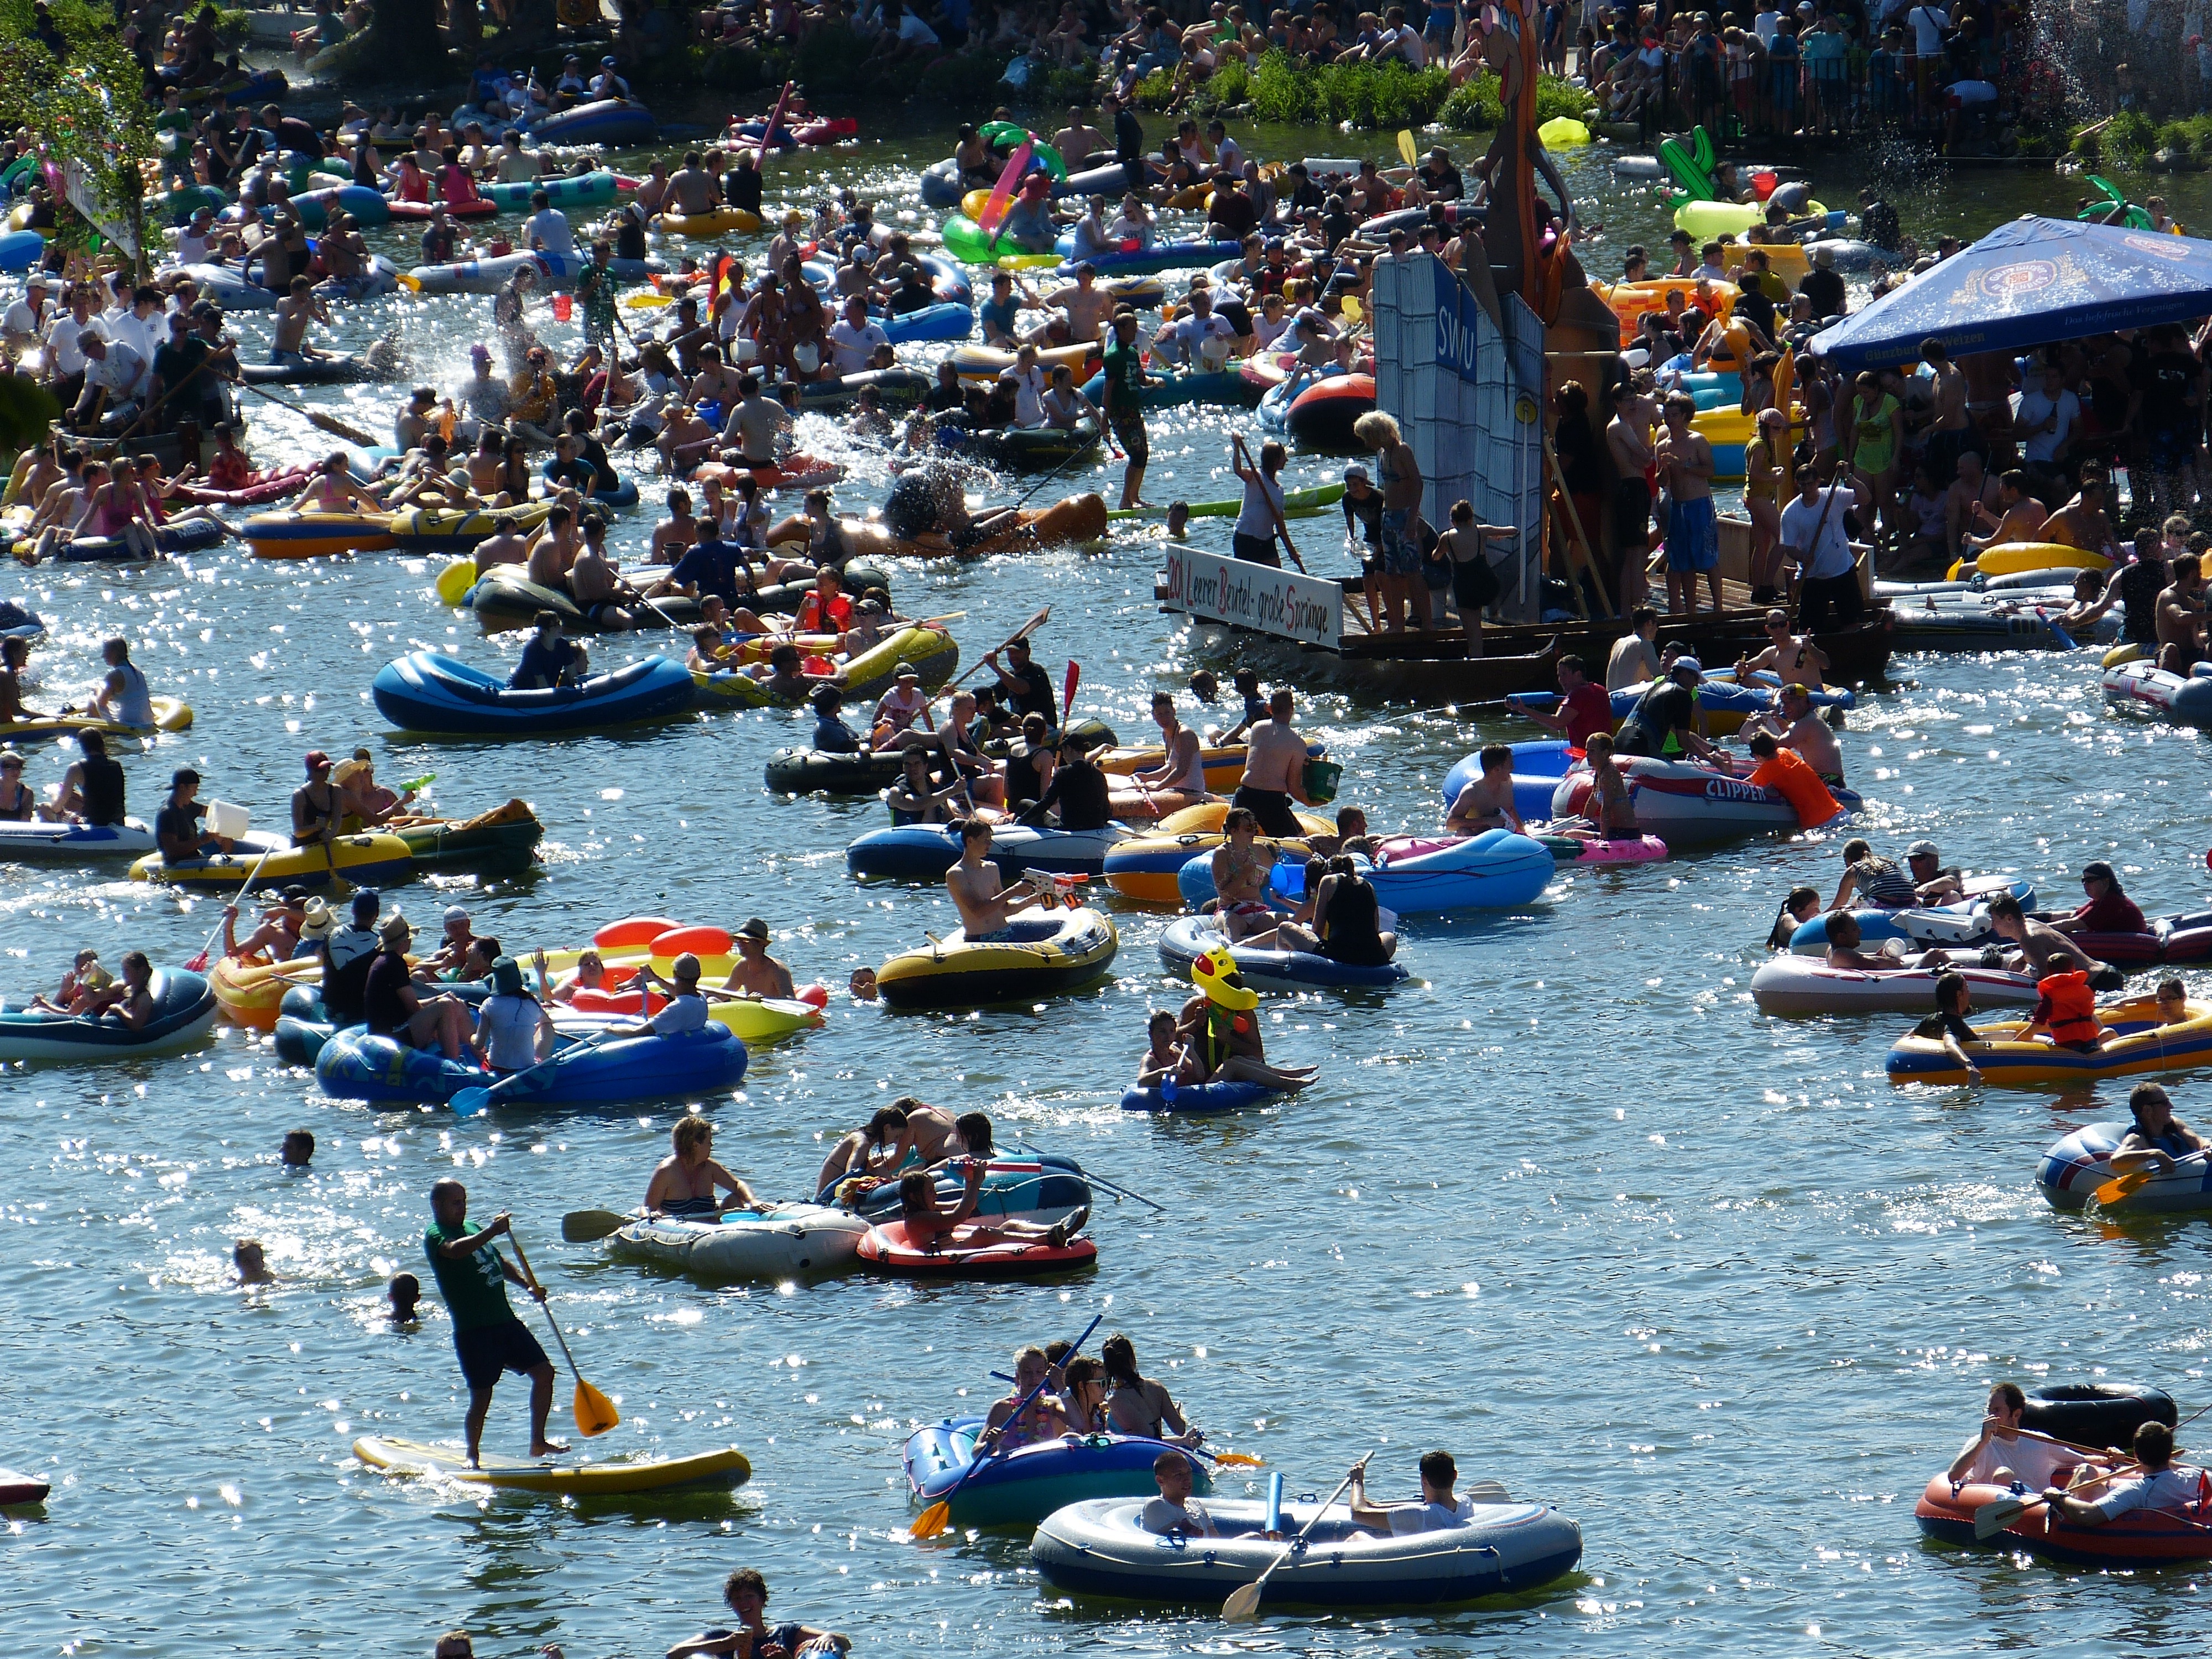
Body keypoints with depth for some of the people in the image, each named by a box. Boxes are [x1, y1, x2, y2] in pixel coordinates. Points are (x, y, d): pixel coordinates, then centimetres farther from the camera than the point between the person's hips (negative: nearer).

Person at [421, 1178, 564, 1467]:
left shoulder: (474, 1229, 18)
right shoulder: (434, 1236, -7)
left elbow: (501, 1265, 27)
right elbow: (456, 1250, -30)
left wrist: (527, 1284, 10)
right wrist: (492, 1231, -42)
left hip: (505, 1321, 8)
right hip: (473, 1330, -8)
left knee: (543, 1372, 6)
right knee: (481, 1396, -6)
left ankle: (538, 1443, 15)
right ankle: (473, 1457, 11)